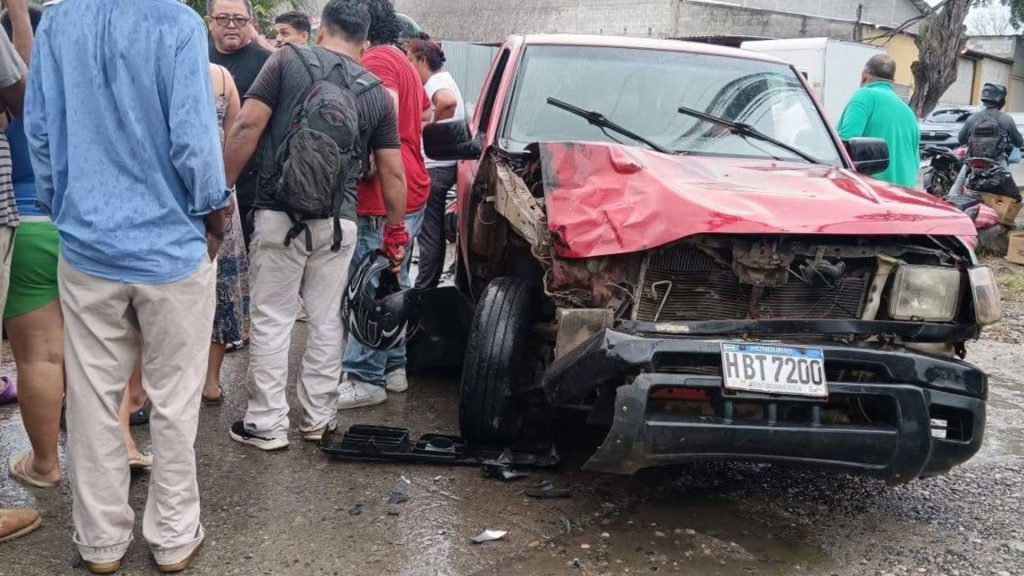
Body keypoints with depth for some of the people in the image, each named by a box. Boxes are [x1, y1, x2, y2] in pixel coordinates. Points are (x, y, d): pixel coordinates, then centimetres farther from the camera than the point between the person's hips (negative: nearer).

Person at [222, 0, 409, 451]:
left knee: (272, 320, 6)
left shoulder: (288, 61, 0)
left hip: (281, 215, -2)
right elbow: (392, 172, 6)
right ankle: (317, 418, 23)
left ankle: (267, 424, 12)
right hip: (339, 222, 3)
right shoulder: (376, 93, 7)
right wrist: (396, 229, 17)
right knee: (327, 321, 13)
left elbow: (247, 127, -9)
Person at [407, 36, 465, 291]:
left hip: (436, 167, -10)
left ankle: (423, 290, 2)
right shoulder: (444, 79, 17)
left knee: (429, 232, -4)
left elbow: (448, 101, -37)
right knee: (434, 231, 15)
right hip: (443, 165, 10)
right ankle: (429, 287, 23)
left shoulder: (436, 82, -15)